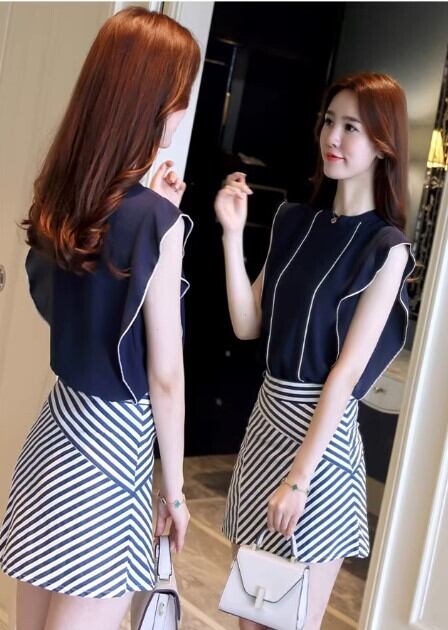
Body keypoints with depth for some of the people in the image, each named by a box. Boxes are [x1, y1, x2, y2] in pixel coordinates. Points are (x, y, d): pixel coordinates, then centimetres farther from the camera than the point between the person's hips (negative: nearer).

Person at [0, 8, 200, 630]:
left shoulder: (62, 198, 1)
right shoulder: (154, 219, -18)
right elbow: (165, 376, -14)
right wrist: (175, 488, -2)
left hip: (55, 425, 7)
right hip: (112, 445, -7)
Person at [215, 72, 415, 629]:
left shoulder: (386, 248, -11)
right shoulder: (294, 221, 6)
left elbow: (347, 371, -15)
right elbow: (247, 325, 5)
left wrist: (299, 476, -16)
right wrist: (232, 234, -4)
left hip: (322, 434, -6)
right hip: (267, 414, 6)